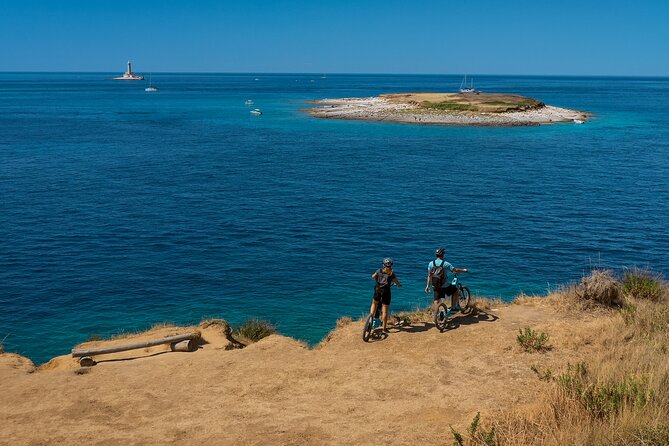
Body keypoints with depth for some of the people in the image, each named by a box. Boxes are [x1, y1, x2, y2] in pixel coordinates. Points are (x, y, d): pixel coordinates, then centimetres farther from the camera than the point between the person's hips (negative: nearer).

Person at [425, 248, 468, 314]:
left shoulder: (431, 263, -1)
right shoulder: (445, 264, -14)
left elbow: (429, 276, 3)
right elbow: (455, 270, -11)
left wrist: (427, 286, 10)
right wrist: (464, 270, 7)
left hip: (435, 286, 4)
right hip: (445, 286, -4)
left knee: (436, 301, 12)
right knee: (455, 290, 20)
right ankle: (453, 307, 21)